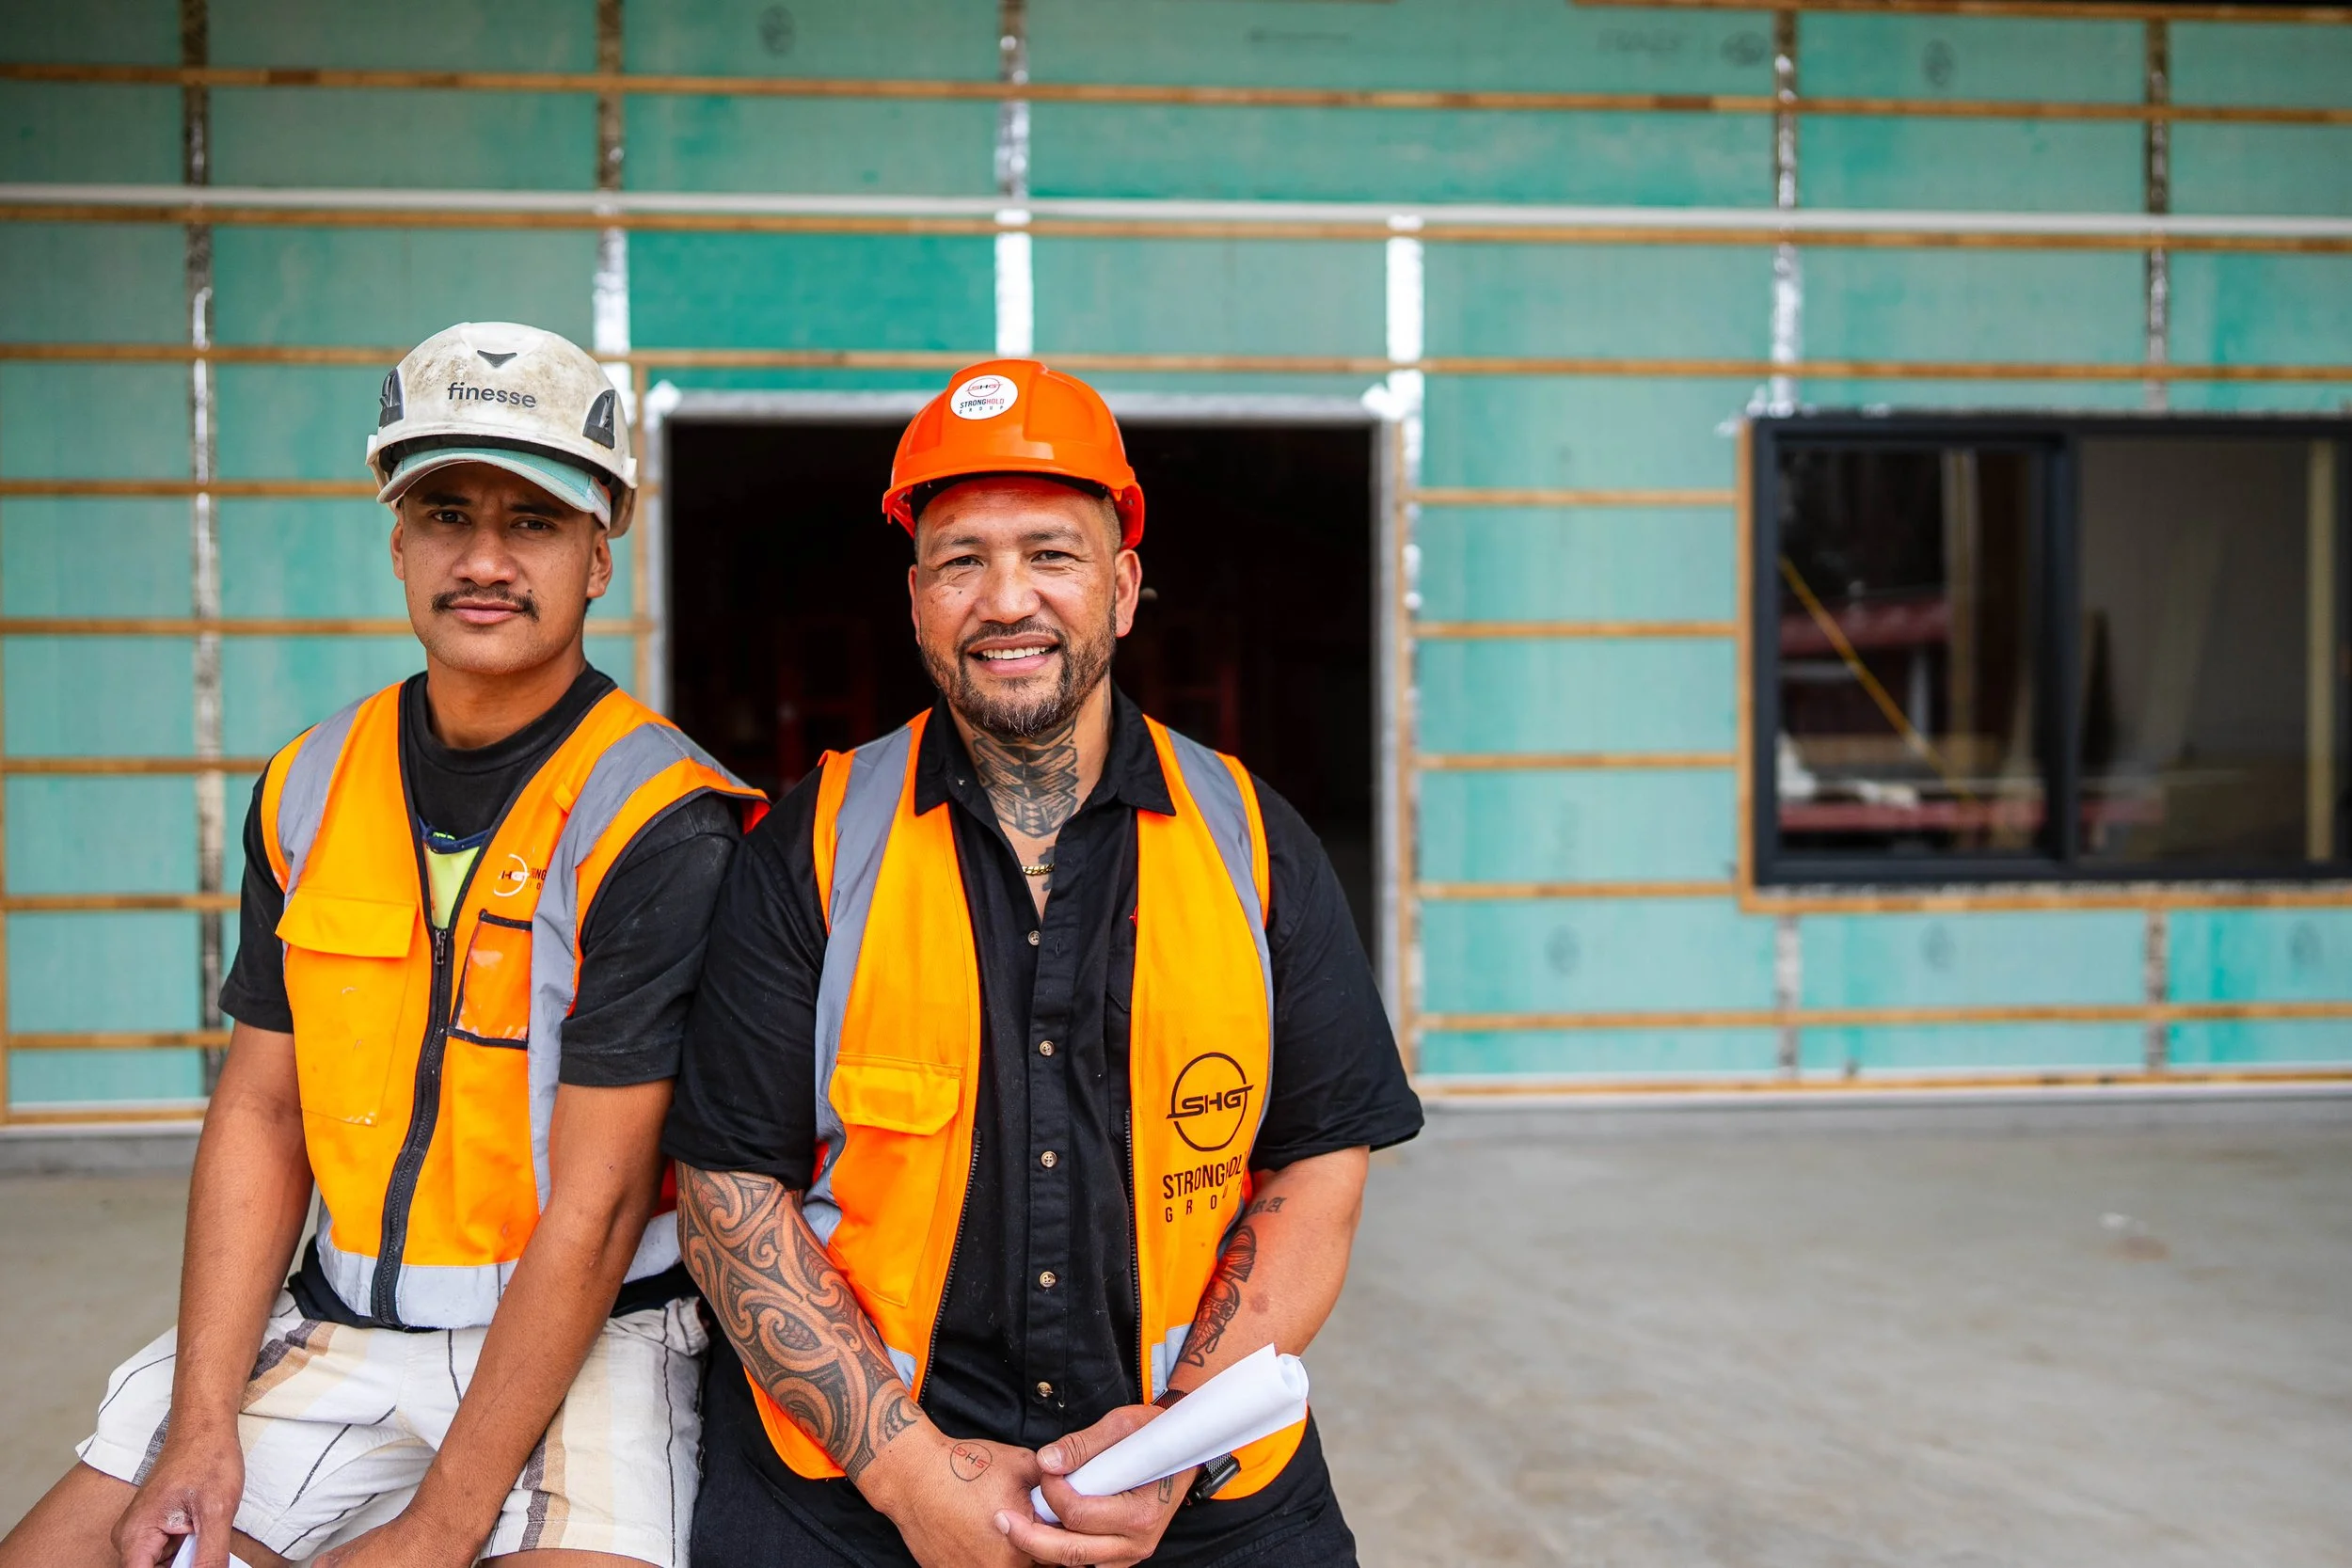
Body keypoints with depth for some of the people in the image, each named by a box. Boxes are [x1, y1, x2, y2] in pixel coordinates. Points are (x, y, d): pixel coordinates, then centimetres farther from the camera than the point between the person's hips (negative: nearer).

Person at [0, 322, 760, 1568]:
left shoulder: (656, 822, -15)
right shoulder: (307, 791, 4)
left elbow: (596, 1207, -17)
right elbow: (260, 1113, 6)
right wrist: (201, 1426, -5)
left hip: (591, 1336, -5)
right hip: (337, 1324, 5)